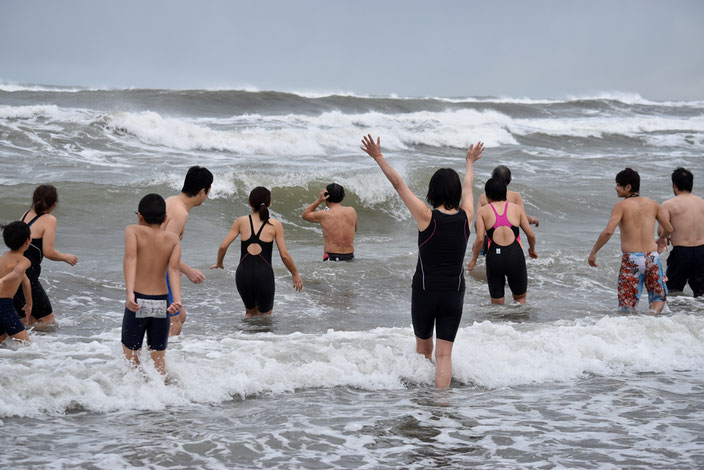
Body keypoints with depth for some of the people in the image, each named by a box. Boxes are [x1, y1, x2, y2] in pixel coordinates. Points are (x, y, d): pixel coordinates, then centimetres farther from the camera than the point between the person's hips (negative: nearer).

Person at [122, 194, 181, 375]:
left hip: (138, 302, -3)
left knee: (130, 356, 12)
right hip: (162, 303, 3)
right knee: (158, 359, 16)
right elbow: (173, 269, -9)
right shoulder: (173, 238, 6)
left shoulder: (133, 231, -1)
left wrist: (130, 293, -29)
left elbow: (131, 260, -18)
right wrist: (177, 300, -20)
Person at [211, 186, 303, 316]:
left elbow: (223, 247, 1)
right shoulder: (275, 225, 0)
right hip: (264, 275, -2)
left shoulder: (241, 221, 3)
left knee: (250, 312, 26)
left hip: (243, 274, 2)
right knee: (264, 317, 15)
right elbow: (284, 255, -2)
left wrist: (219, 264, 20)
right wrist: (295, 274, 13)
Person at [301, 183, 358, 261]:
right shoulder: (352, 211, 3)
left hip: (331, 258, -2)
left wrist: (318, 200, 3)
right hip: (350, 257, 3)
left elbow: (304, 215, 14)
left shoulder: (323, 215, -7)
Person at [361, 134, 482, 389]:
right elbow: (467, 186, 17)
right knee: (444, 353, 1)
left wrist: (379, 157, -4)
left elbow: (399, 184, -9)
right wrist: (470, 163, 36)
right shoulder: (466, 217, -3)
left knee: (423, 346, 20)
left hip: (424, 291, -1)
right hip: (454, 293, 1)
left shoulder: (427, 217, -12)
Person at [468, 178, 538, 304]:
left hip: (494, 257, 0)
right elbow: (531, 235, 5)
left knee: (496, 303, 13)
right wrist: (532, 249, 25)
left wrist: (474, 259, 7)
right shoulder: (517, 209, 6)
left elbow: (480, 239, -7)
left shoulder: (483, 211, 2)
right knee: (520, 298, 20)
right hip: (515, 256, 0)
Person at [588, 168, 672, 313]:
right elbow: (669, 229, 17)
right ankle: (654, 312, -14)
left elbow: (608, 232, -17)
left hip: (631, 259, -3)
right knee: (659, 298, 17)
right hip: (652, 257, 3)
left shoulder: (621, 206, -5)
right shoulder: (652, 204, 9)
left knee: (627, 306, 5)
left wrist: (593, 252, -6)